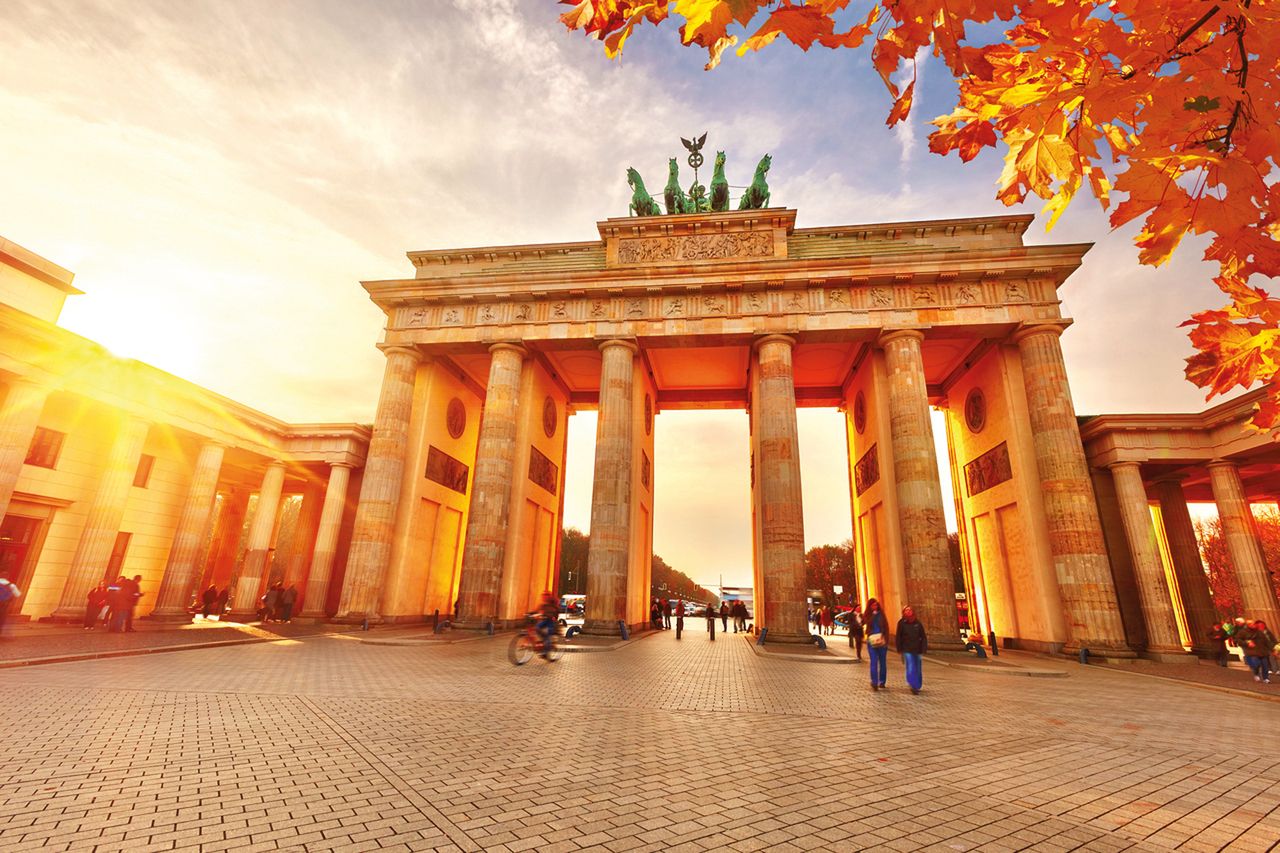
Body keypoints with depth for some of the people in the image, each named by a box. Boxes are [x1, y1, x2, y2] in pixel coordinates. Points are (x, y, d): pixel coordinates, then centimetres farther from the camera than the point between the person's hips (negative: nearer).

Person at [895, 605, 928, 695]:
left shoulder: (917, 623, 0)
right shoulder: (902, 623, -6)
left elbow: (923, 637, 5)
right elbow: (898, 637, -1)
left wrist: (924, 648, -1)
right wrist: (899, 649, -2)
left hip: (917, 650, 3)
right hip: (907, 650, -3)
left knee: (918, 668, 12)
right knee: (910, 667, -12)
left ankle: (917, 686, 27)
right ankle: (913, 686, -10)